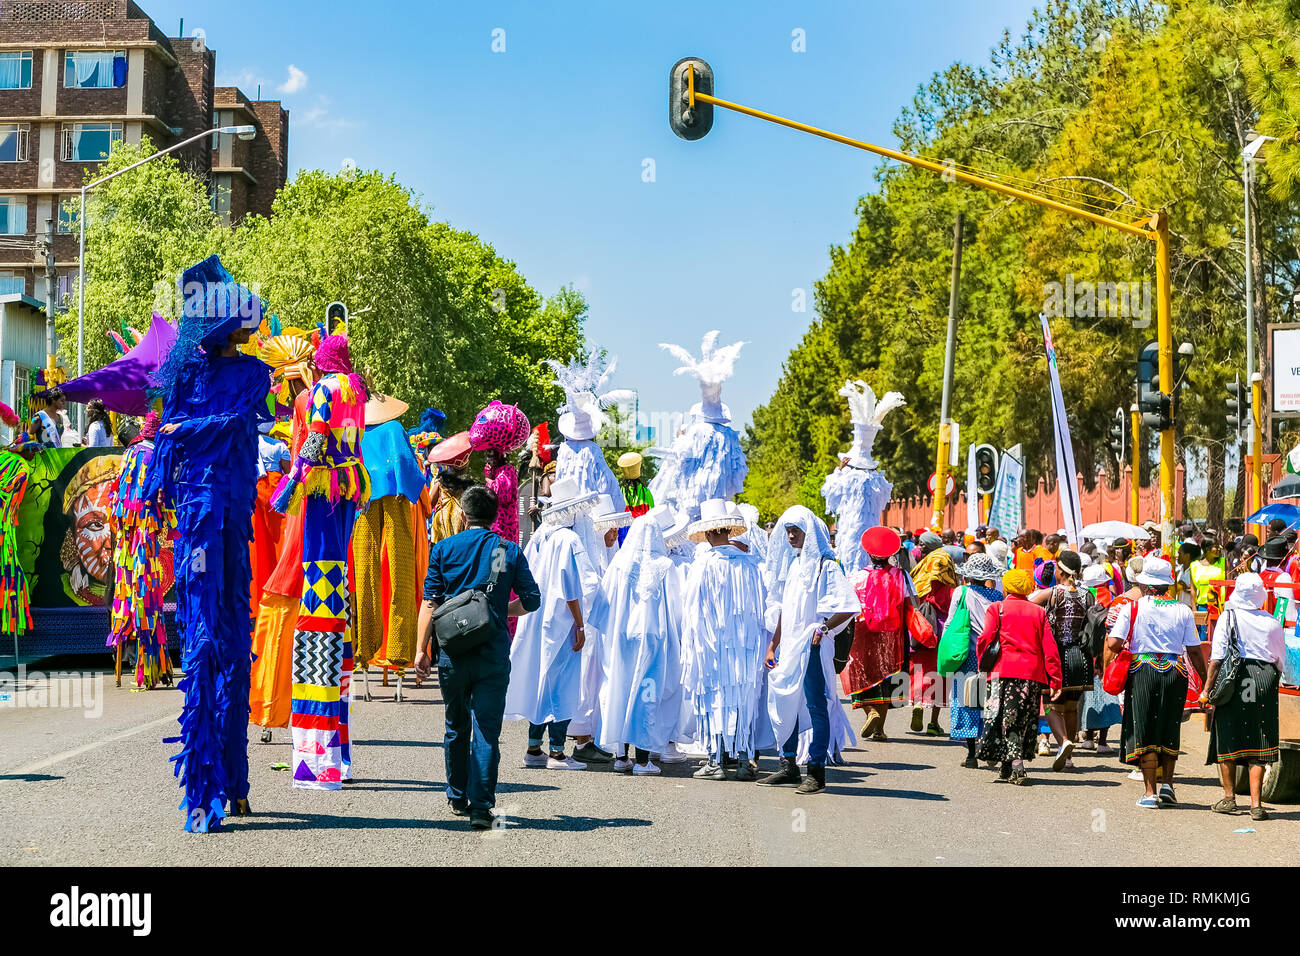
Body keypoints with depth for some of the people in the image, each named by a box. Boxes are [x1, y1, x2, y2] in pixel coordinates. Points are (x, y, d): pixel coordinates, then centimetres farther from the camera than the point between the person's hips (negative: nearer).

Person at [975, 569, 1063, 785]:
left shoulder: (996, 609, 4)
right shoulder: (1039, 612, 11)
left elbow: (986, 639, -7)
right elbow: (1049, 647, 6)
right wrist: (1055, 680, 6)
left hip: (1004, 671, -2)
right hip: (1033, 674, 2)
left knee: (1007, 720, 1)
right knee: (1024, 720, 11)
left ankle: (1016, 766, -12)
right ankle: (1009, 767, 16)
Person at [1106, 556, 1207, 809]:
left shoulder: (1133, 607, -4)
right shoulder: (1183, 610, 2)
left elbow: (1113, 643, -10)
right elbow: (1194, 651, 2)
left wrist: (1126, 651, 12)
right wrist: (1205, 681, 11)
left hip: (1142, 671, -2)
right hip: (1175, 672, 2)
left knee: (1144, 732, 5)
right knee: (1170, 730, 18)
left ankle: (1150, 793, 3)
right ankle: (1167, 784, 11)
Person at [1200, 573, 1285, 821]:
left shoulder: (1229, 617, -4)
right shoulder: (1272, 622, 3)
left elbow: (1217, 657, -6)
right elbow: (1280, 661, 11)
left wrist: (1207, 689, -1)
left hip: (1234, 678, -2)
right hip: (1264, 679, 2)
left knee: (1227, 741, 11)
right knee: (1258, 743, 4)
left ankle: (1229, 798, 17)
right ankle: (1255, 804, 0)